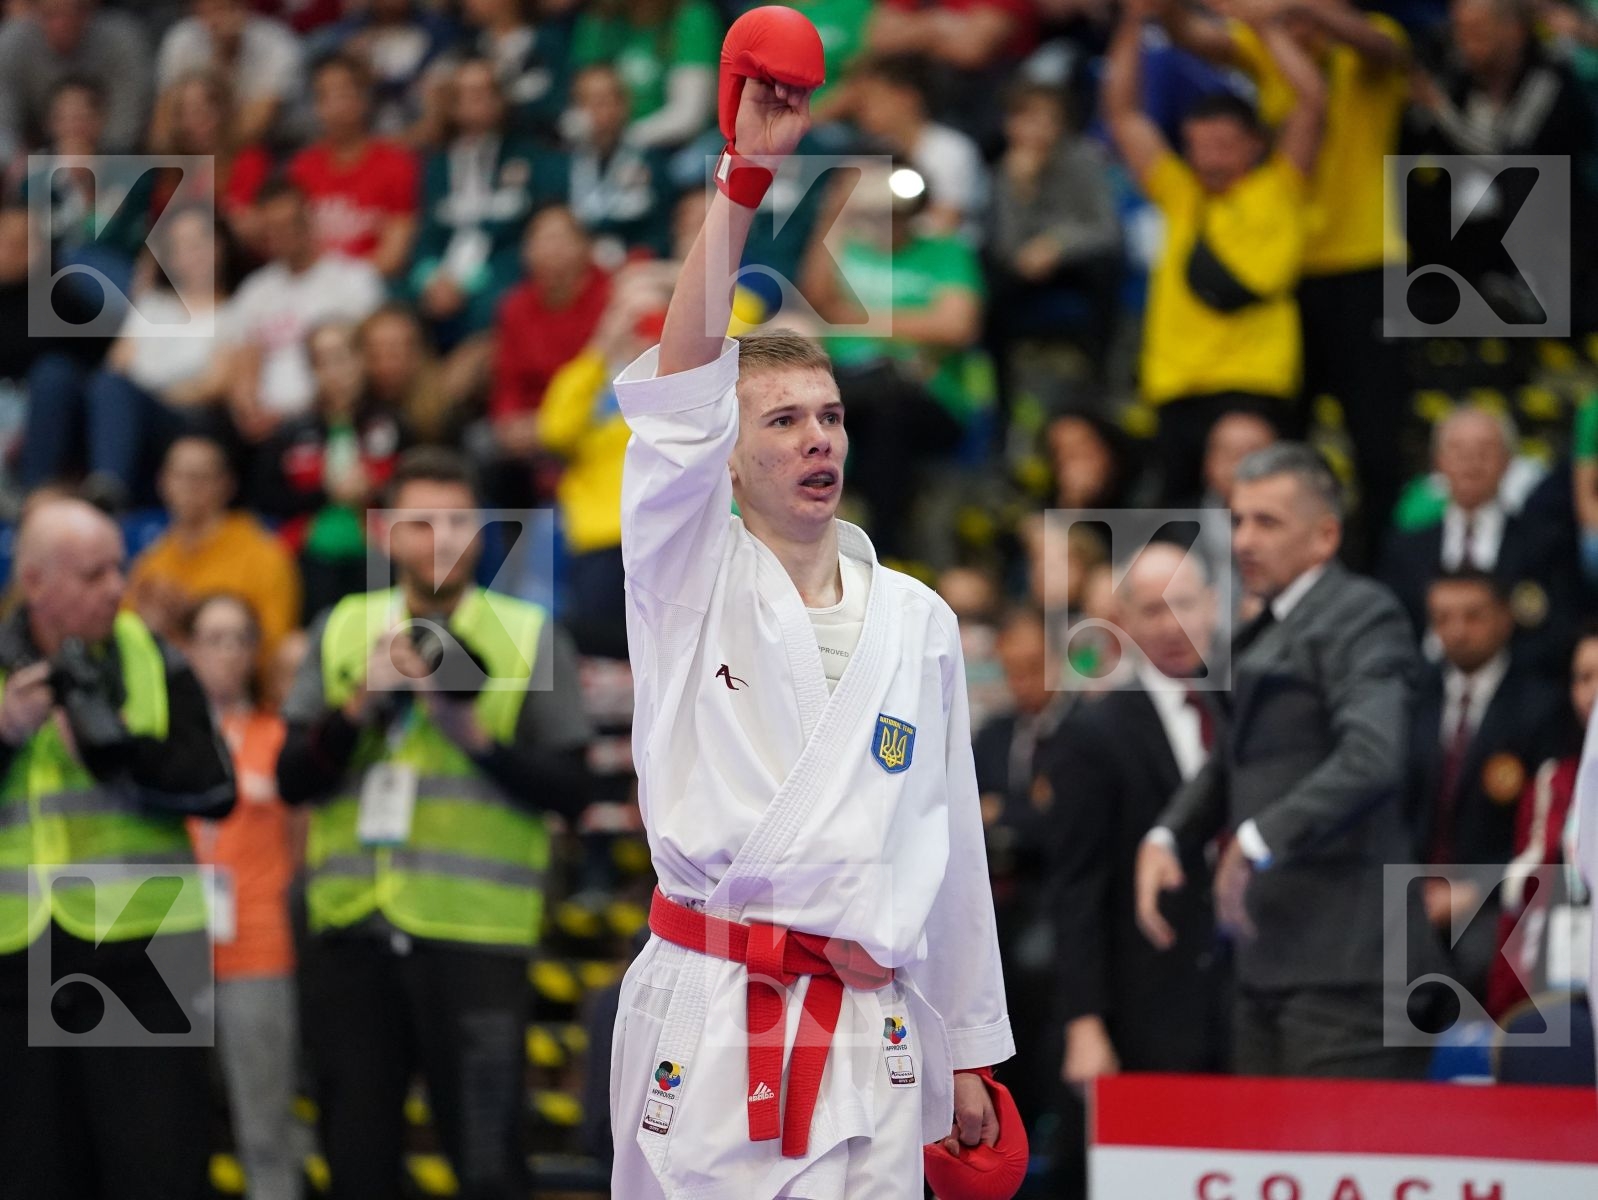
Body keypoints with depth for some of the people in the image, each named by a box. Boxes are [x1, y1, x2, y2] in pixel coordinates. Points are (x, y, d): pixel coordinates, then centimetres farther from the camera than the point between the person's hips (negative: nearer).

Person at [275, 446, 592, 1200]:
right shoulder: (342, 631, 11)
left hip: (474, 938, -3)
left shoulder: (528, 637, 3)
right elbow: (294, 779, 3)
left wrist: (476, 733, -16)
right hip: (351, 932, 3)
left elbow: (570, 789, -4)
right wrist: (360, 706, -12)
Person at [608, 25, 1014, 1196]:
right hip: (702, 1025, -3)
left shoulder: (917, 619, 15)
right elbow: (683, 382, -9)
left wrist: (969, 1052, 16)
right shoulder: (693, 580, 5)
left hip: (867, 1036, 3)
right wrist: (744, 176, -17)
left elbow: (951, 838, 17)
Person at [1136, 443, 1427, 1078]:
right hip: (1268, 965, 9)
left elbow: (1372, 758, -23)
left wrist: (1260, 841, -25)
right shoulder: (1266, 632, 21)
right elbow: (1233, 758, 31)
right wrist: (1166, 837, 13)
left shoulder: (1361, 616, -8)